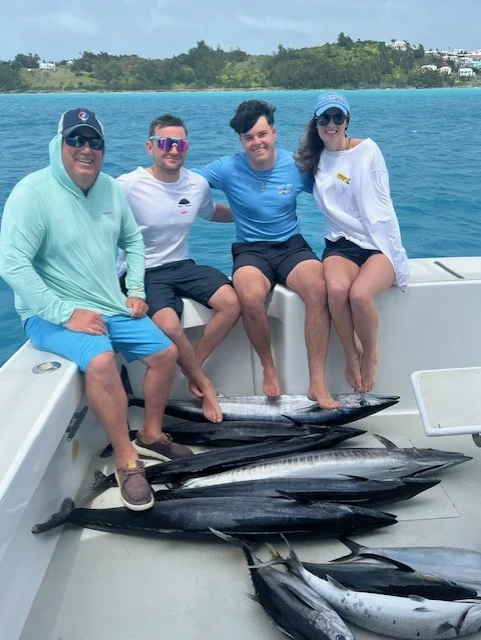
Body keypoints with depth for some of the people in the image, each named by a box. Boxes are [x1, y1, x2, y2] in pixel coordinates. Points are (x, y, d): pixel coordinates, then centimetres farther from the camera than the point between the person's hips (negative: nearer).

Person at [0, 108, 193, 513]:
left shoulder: (110, 188, 4)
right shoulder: (33, 193, -16)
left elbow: (133, 240, 18)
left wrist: (136, 290, 5)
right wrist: (66, 314, -24)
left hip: (113, 308, 7)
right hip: (53, 314, -7)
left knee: (166, 353, 2)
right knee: (100, 360, -33)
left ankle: (151, 435, 22)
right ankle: (127, 462, -15)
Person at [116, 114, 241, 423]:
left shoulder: (198, 184, 3)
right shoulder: (127, 186, -14)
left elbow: (212, 212, 26)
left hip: (183, 266, 5)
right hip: (145, 272, -5)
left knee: (232, 303, -16)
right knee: (169, 326, -30)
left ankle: (194, 365, 3)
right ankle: (203, 383, -1)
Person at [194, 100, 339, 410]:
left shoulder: (296, 165, 2)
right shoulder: (228, 169, -1)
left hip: (292, 245, 1)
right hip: (251, 250, -1)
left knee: (319, 287, -32)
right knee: (250, 296, -36)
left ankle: (318, 382, -23)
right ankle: (269, 369, -7)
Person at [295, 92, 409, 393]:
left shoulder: (367, 149, 3)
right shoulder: (315, 160, 13)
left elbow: (381, 204, 1)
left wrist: (391, 253, -6)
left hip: (378, 244, -2)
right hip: (341, 244, 2)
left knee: (360, 294, -33)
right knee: (337, 290, -33)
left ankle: (370, 355, -3)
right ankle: (351, 355, -8)